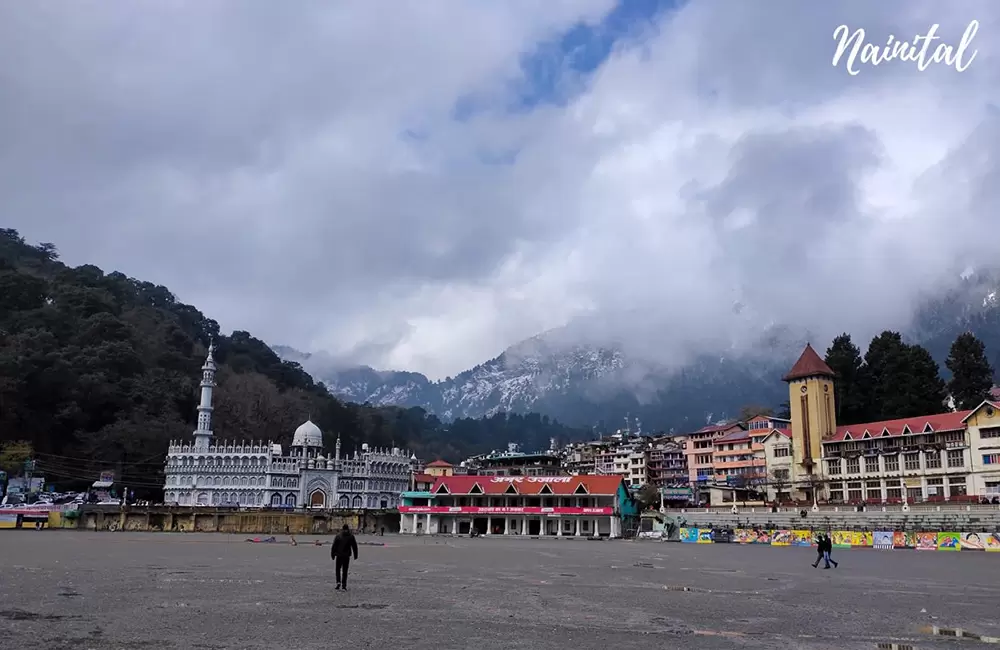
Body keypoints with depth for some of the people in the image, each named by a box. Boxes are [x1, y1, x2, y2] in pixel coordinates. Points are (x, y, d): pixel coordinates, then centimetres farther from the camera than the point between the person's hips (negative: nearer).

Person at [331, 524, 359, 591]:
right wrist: (355, 555, 12)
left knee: (338, 569, 13)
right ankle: (344, 585, 6)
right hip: (346, 556, 1)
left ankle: (338, 582, -5)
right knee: (345, 570, 8)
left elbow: (334, 546, -4)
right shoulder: (351, 536, 1)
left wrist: (332, 555, 3)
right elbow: (354, 546, 5)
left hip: (339, 555, -1)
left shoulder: (338, 535, -4)